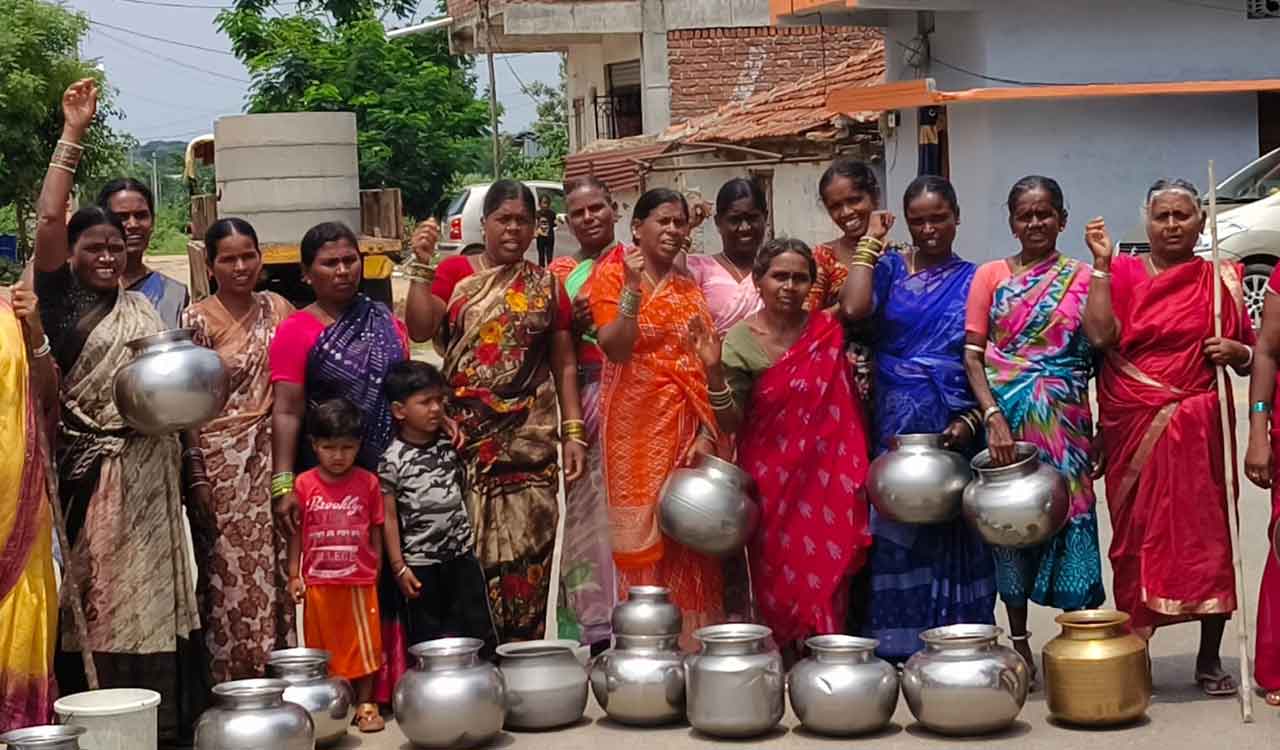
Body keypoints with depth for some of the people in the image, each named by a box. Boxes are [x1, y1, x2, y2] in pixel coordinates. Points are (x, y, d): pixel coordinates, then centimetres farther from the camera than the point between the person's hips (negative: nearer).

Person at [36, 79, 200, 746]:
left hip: (146, 469, 5)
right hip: (89, 467, -5)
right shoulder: (59, 299, -1)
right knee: (93, 593, -4)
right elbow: (47, 220, -14)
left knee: (149, 592, 5)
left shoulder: (141, 307, 16)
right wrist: (72, 135, -15)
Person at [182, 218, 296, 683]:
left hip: (271, 456, 4)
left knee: (274, 569, 6)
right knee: (230, 574, -2)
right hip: (221, 458, -4)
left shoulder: (276, 309, 8)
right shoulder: (197, 320, -5)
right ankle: (231, 687, 5)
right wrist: (197, 477, -10)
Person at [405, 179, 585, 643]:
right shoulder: (455, 272, 6)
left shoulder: (546, 286, 11)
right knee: (469, 548, -4)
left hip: (529, 442, 1)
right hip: (467, 439, -1)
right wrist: (422, 267, -13)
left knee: (526, 553, -2)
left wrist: (574, 432, 2)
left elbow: (564, 364, 10)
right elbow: (419, 329, -8)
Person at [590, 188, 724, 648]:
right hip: (637, 424, -4)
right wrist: (633, 288, -21)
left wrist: (706, 433, -3)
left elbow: (707, 365, 8)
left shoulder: (690, 290, 13)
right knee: (642, 533, -4)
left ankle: (691, 640, 10)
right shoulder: (612, 275, 0)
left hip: (686, 425, 4)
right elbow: (615, 348, -13)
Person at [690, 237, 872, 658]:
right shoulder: (741, 340, -6)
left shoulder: (829, 332, 1)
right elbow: (731, 422, -9)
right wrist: (715, 371, -23)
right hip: (771, 480, -2)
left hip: (825, 479, 2)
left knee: (827, 573, 2)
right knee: (781, 576, 5)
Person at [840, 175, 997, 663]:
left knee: (953, 537, 3)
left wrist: (971, 421, -11)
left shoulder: (975, 281, 7)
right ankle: (895, 651, 5)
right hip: (897, 428, 0)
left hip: (955, 430, 0)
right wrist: (870, 242, -5)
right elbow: (853, 309, -14)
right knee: (897, 535, 0)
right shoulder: (889, 269, 7)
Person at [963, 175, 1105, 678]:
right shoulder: (991, 277, 5)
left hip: (1065, 425, -1)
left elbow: (1099, 352, 4)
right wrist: (993, 416, -13)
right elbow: (972, 355, -2)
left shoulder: (1082, 280, 5)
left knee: (1070, 517, -4)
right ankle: (1018, 642, 16)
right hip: (1006, 421, 1)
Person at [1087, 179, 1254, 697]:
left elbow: (1249, 358, 16)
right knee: (1138, 536, 1)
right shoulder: (1122, 275, 5)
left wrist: (1235, 351, -7)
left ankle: (1210, 659, 8)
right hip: (1133, 426, -1)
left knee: (1207, 534, -1)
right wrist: (1101, 264, -10)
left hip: (1198, 429, 1)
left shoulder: (1221, 280, 9)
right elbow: (1101, 334, -12)